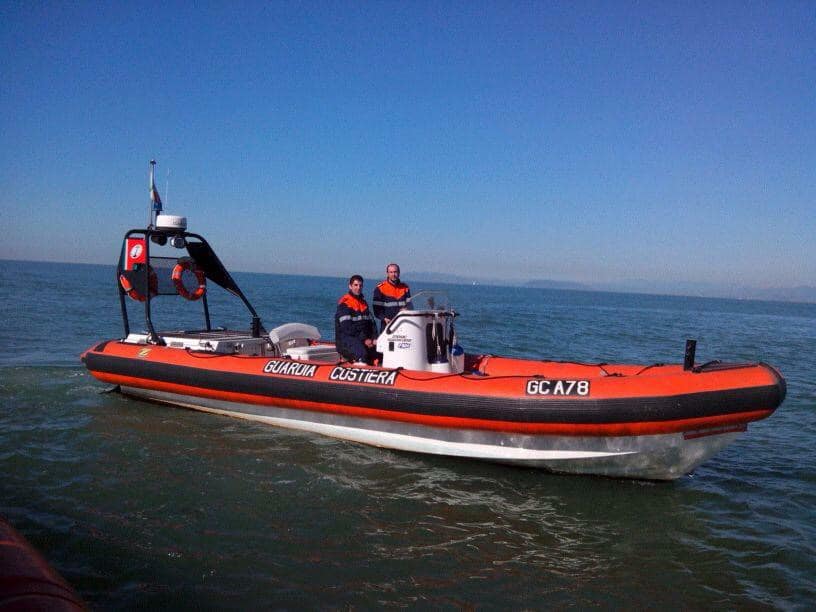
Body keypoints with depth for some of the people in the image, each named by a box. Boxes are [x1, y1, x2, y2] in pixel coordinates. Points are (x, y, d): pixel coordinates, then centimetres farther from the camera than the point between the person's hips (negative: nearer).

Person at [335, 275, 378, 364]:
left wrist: (374, 338, -3)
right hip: (345, 339, -7)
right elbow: (346, 327, -14)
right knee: (362, 352, -34)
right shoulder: (344, 303, -5)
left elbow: (371, 322, 16)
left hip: (365, 339, 7)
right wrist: (364, 340, -17)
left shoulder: (364, 302, 20)